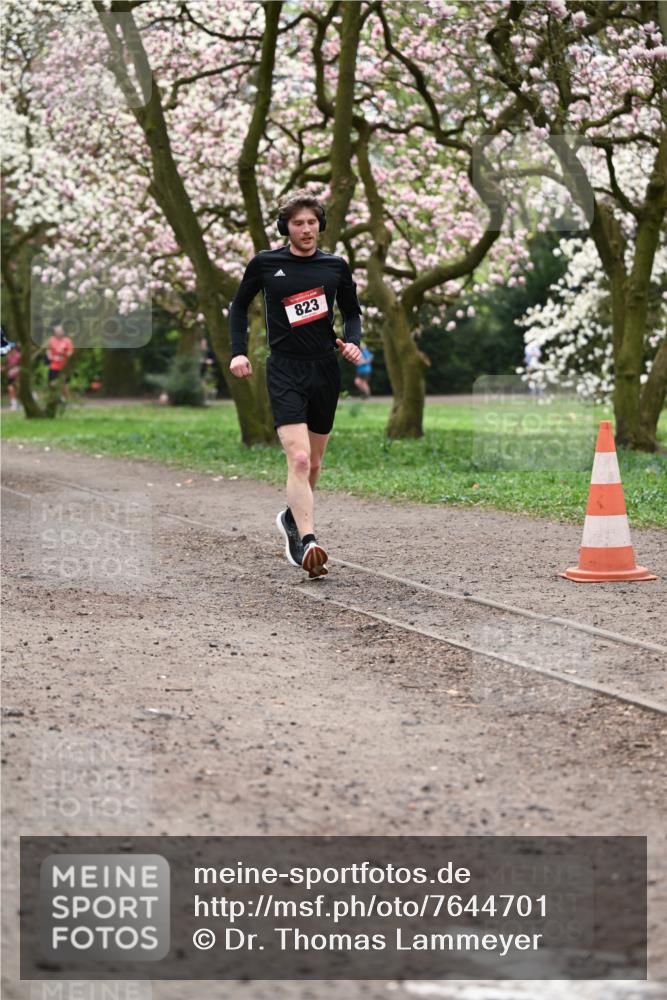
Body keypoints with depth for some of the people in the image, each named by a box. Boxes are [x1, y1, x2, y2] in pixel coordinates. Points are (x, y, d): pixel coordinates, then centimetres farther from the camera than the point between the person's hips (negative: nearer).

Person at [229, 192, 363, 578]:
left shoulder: (336, 266, 6)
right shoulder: (265, 264, 1)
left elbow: (352, 311, 19)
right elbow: (240, 305, 14)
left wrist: (353, 342, -1)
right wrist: (239, 351, 3)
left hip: (326, 370, 4)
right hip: (285, 371, -3)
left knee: (313, 462, 14)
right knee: (298, 459, -19)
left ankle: (293, 517, 40)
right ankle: (308, 541, -24)